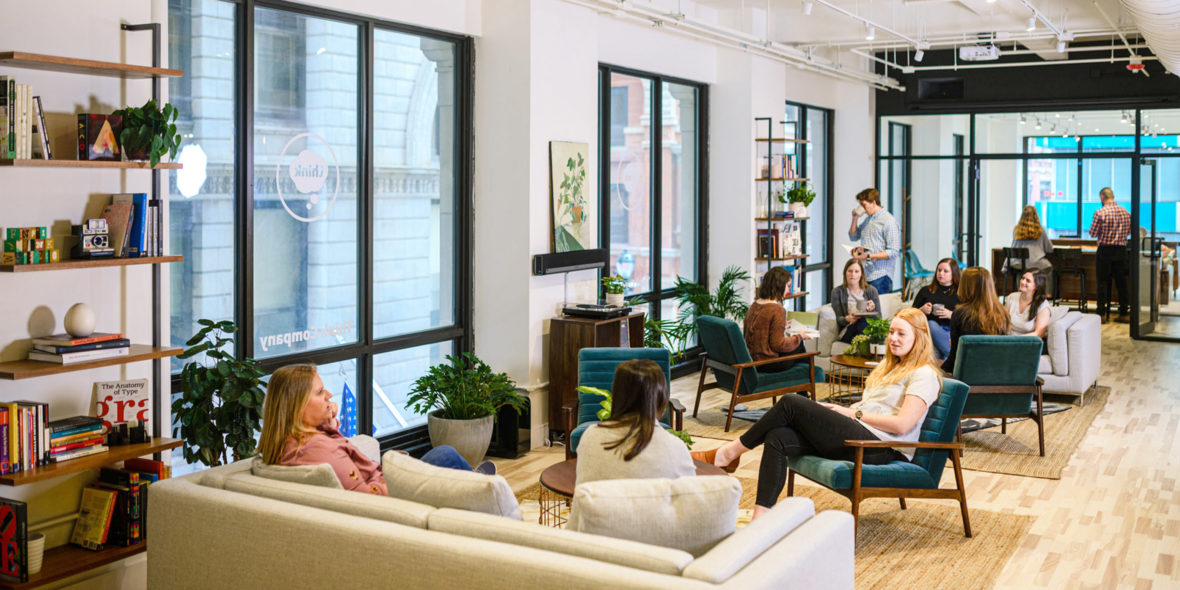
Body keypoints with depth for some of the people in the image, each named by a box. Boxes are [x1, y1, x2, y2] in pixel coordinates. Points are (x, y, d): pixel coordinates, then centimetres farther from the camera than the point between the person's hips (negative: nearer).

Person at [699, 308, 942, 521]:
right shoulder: (890, 367, 28)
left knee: (791, 403, -17)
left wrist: (855, 413, -7)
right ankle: (760, 519, -24)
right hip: (857, 437, 9)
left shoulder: (924, 375, -2)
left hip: (880, 449, -9)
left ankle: (734, 450, -2)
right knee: (777, 438, -16)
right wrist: (842, 409, 5)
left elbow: (902, 425, -13)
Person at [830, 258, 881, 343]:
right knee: (863, 321, -34)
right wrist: (847, 319, -22)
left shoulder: (871, 290, 14)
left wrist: (872, 310, -13)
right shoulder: (837, 292, 10)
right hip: (847, 332, -1)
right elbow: (838, 319, 2)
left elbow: (879, 318, 9)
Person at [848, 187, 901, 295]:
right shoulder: (868, 219, 18)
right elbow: (853, 236, 28)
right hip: (865, 274, 7)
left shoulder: (889, 221, -9)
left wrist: (869, 256, -20)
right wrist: (855, 218, 13)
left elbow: (893, 252, -13)